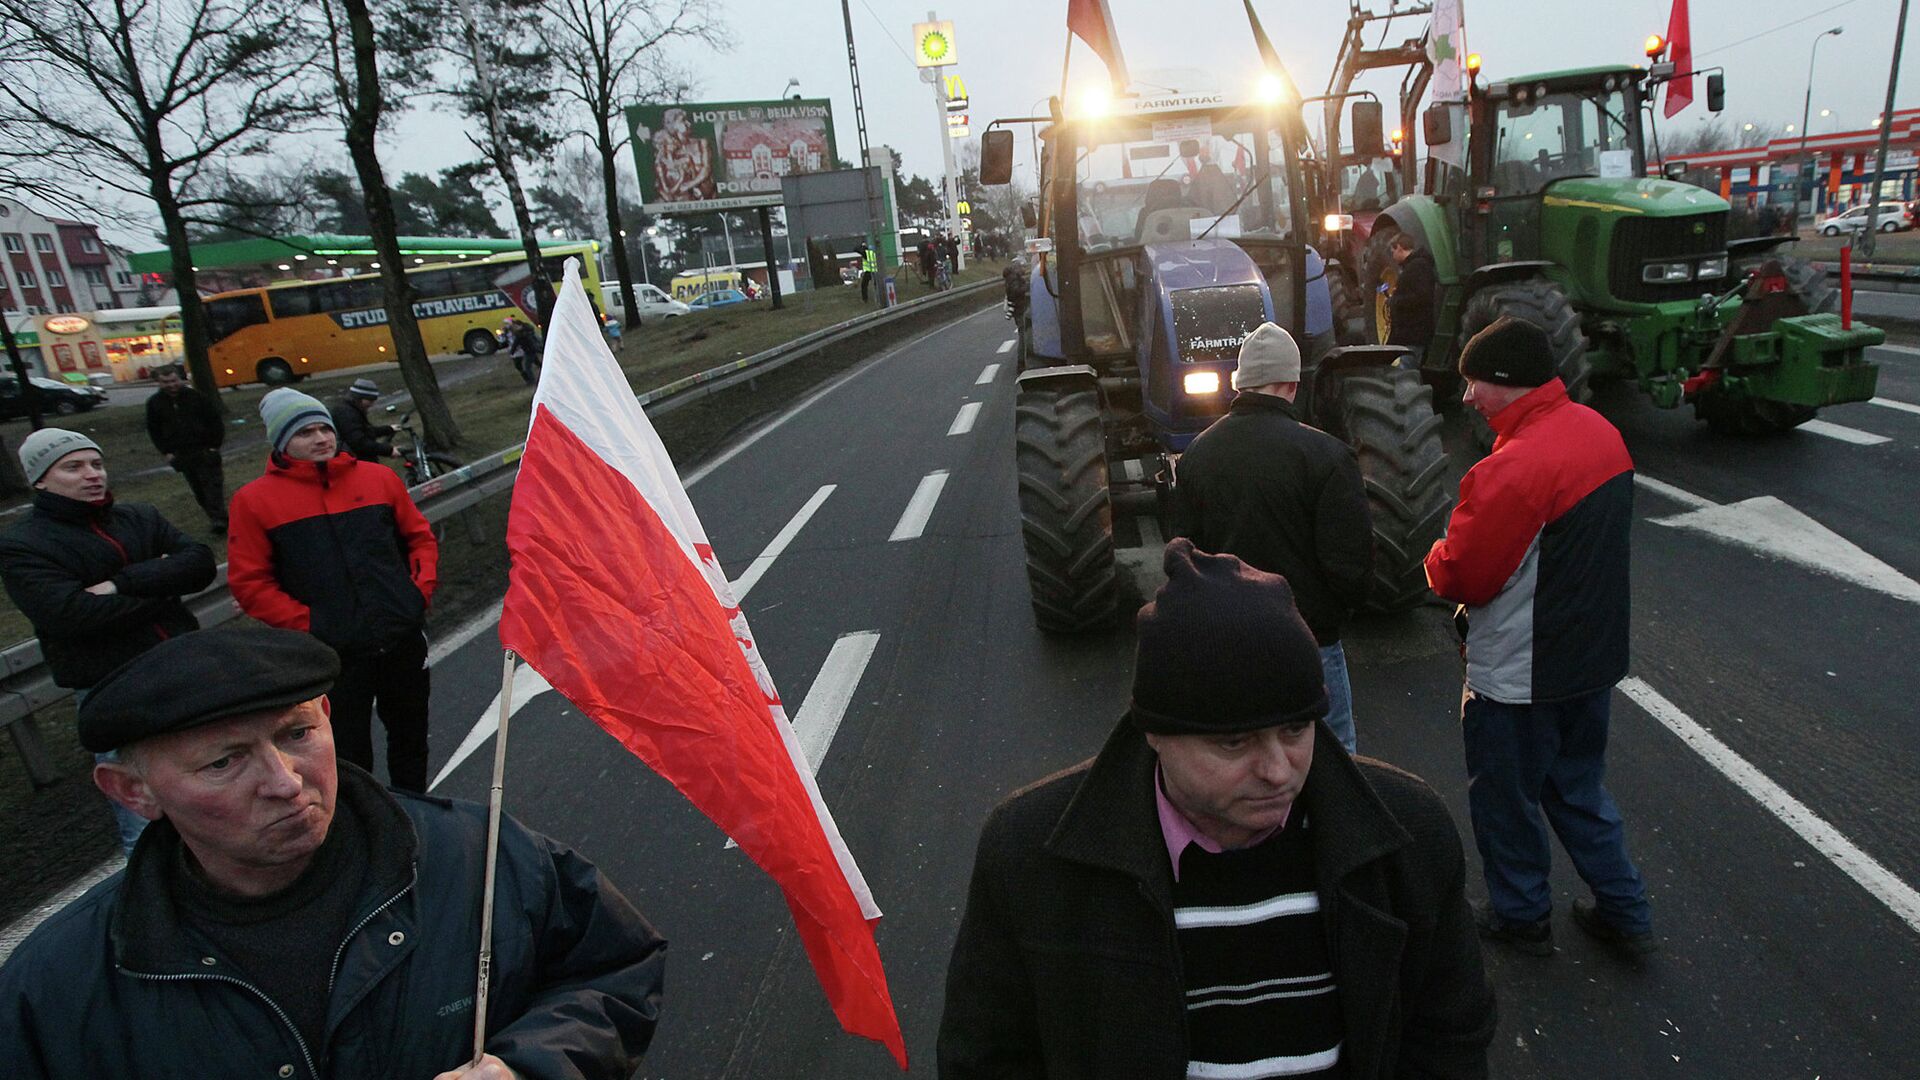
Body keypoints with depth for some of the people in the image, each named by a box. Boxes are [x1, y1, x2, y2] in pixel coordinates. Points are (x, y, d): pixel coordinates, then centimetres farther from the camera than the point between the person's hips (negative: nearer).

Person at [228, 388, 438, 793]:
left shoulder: (378, 478, 4)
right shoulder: (255, 500, -3)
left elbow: (420, 536, 12)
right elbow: (249, 581, -4)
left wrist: (421, 589, -1)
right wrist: (307, 624, -12)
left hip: (403, 639, 3)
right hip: (333, 654, -3)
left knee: (410, 737, 20)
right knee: (349, 758, 8)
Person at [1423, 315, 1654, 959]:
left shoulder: (1514, 466, -29)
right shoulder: (1600, 432, 1)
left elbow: (1459, 574, -24)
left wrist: (1438, 557, -3)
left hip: (1518, 677, -8)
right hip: (1595, 656, 8)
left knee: (1506, 798, 14)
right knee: (1578, 786, 25)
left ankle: (1522, 916, 32)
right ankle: (1625, 912, 36)